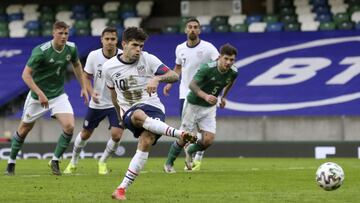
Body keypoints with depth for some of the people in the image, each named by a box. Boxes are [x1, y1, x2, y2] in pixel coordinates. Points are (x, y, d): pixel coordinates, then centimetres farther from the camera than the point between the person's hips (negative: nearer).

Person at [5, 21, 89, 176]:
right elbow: (26, 74, -23)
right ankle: (11, 162, 30)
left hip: (59, 95, 3)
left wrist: (83, 87, 12)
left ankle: (55, 161, 2)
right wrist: (40, 93, -32)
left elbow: (76, 65, 14)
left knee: (69, 126, -16)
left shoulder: (71, 48, -8)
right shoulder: (41, 51, -25)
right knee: (24, 129, 10)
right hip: (37, 96, -3)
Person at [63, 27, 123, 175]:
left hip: (116, 103, -1)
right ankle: (73, 162, 38)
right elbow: (86, 77, 1)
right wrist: (91, 92, -17)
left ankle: (103, 162, 12)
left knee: (116, 135, -16)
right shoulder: (93, 56, -11)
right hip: (97, 103, 1)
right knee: (85, 134, 12)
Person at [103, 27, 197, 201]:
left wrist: (157, 78, -29)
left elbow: (174, 76, -9)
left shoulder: (148, 59, -3)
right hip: (129, 112, 0)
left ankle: (122, 188, -22)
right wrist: (120, 115, 29)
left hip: (152, 107, 0)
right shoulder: (109, 67, 3)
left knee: (146, 142, -27)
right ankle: (180, 134, -37)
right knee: (139, 116, -39)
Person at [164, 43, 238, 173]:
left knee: (208, 140, -8)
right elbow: (192, 84, -39)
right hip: (193, 104, -4)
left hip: (210, 108, 4)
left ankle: (190, 151, 26)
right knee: (183, 139, 2)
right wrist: (205, 96, -55)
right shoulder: (207, 68, -28)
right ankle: (169, 164, 26)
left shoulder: (233, 72, -10)